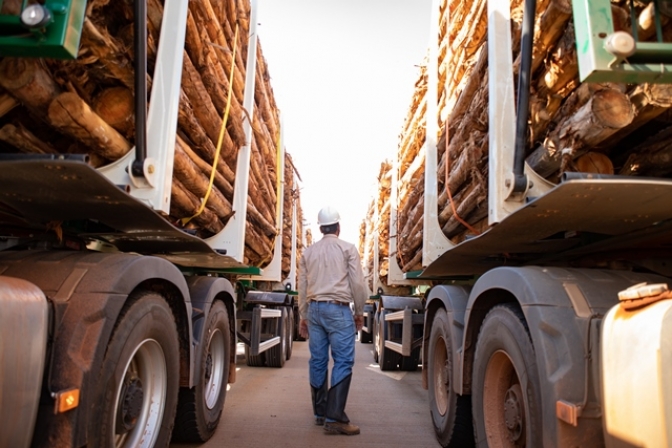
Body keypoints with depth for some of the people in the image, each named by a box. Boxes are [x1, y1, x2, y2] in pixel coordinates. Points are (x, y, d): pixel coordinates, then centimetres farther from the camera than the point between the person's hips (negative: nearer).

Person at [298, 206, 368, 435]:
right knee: (343, 361, -4)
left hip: (314, 308, 5)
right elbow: (358, 283, -3)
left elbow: (302, 287, 14)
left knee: (317, 361, 9)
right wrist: (359, 311, 8)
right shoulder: (348, 248, 1)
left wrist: (303, 316, 21)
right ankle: (334, 417, -10)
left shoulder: (308, 252, 13)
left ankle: (320, 412, 18)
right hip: (338, 309, -5)